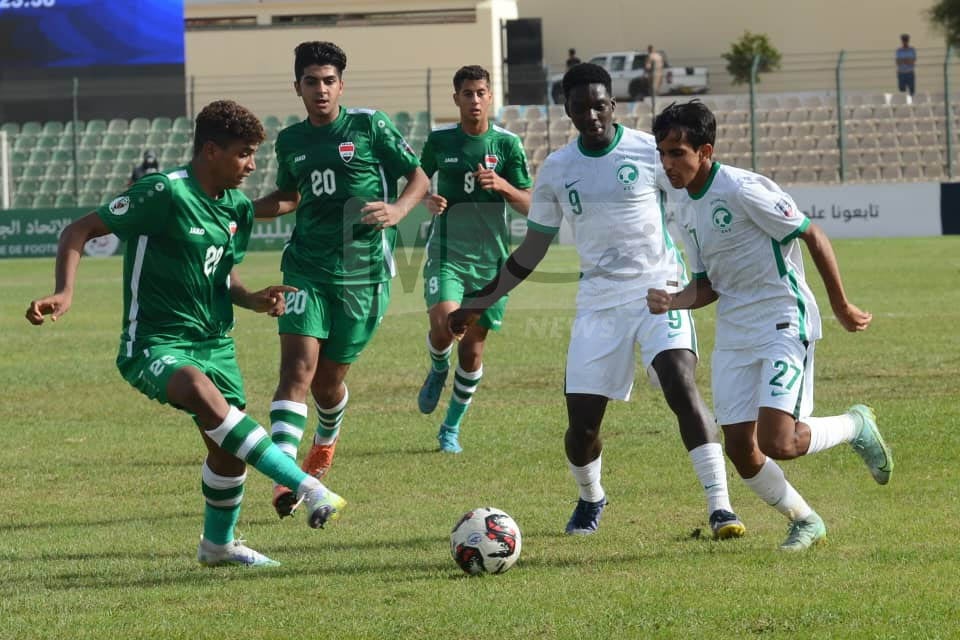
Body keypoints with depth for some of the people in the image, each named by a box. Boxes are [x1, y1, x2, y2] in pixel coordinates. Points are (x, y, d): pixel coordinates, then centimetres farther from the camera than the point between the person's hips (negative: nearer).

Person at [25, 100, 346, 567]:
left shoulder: (239, 209, 7)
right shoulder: (164, 194, -16)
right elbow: (79, 231, -12)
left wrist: (253, 300, 1)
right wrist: (65, 293, -26)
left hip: (213, 342, 8)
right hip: (154, 344, -8)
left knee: (228, 446, 7)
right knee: (203, 392, -35)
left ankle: (218, 544, 34)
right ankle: (308, 489, -40)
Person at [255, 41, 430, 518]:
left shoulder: (369, 126, -2)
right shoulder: (290, 141, 10)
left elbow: (419, 179, 3)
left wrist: (398, 210, -17)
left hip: (363, 272, -2)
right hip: (306, 268, 2)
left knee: (329, 380, 7)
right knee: (298, 367, -17)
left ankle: (326, 440, 42)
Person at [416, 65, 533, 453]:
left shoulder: (507, 144, 1)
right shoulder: (439, 141, 2)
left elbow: (528, 206, 1)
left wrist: (502, 185, -19)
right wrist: (428, 201, -4)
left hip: (490, 259, 1)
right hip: (446, 253, -1)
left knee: (473, 349, 3)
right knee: (443, 321, -25)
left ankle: (451, 428, 20)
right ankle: (438, 370, 10)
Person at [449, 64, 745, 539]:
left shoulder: (648, 152, -4)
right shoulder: (556, 170, 6)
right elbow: (531, 251, 15)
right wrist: (479, 302, 13)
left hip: (660, 290, -3)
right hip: (598, 302, 3)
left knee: (681, 387, -24)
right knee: (581, 422, 0)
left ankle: (720, 507, -22)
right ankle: (590, 499, 31)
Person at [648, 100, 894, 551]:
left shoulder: (743, 189, -17)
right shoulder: (685, 207, 8)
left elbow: (814, 237, -11)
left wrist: (841, 307, -5)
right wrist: (673, 301, -7)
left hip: (784, 323, -8)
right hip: (734, 334, 8)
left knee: (776, 443, -18)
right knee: (740, 450, 2)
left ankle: (856, 426, 11)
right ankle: (805, 522, 24)